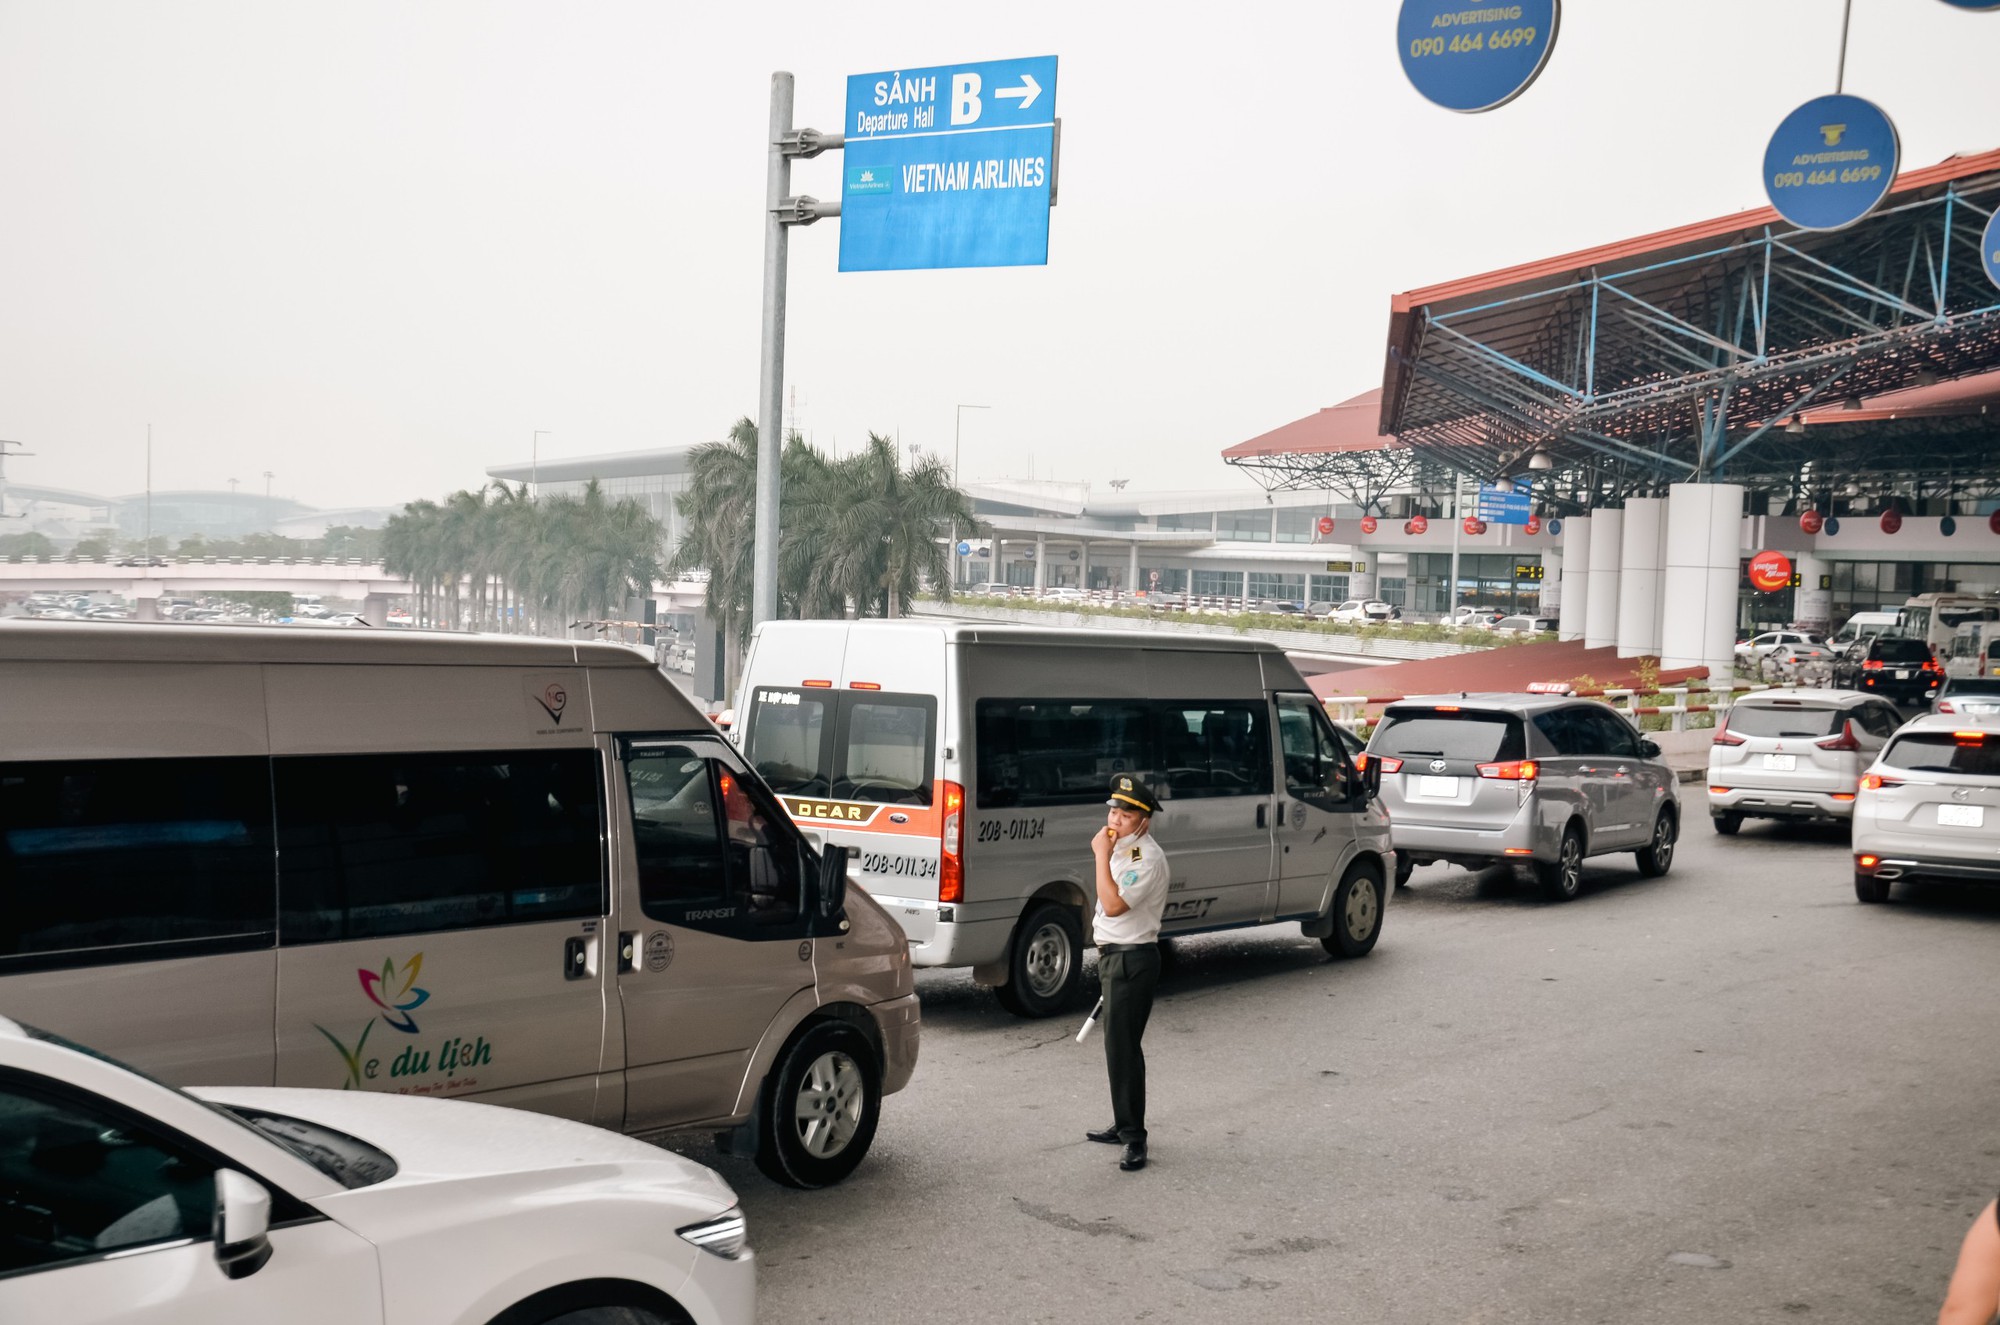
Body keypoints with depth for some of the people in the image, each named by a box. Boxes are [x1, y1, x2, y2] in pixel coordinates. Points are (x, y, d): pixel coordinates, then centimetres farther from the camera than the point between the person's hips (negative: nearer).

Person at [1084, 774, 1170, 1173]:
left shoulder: (1147, 857, -19)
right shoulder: (1121, 849, 11)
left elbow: (1114, 904, -29)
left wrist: (1101, 856, -26)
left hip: (1132, 960, -10)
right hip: (1112, 956, 10)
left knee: (1122, 1049, -9)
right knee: (1120, 1046, 17)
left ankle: (1135, 1138, -4)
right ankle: (1123, 1125, 28)